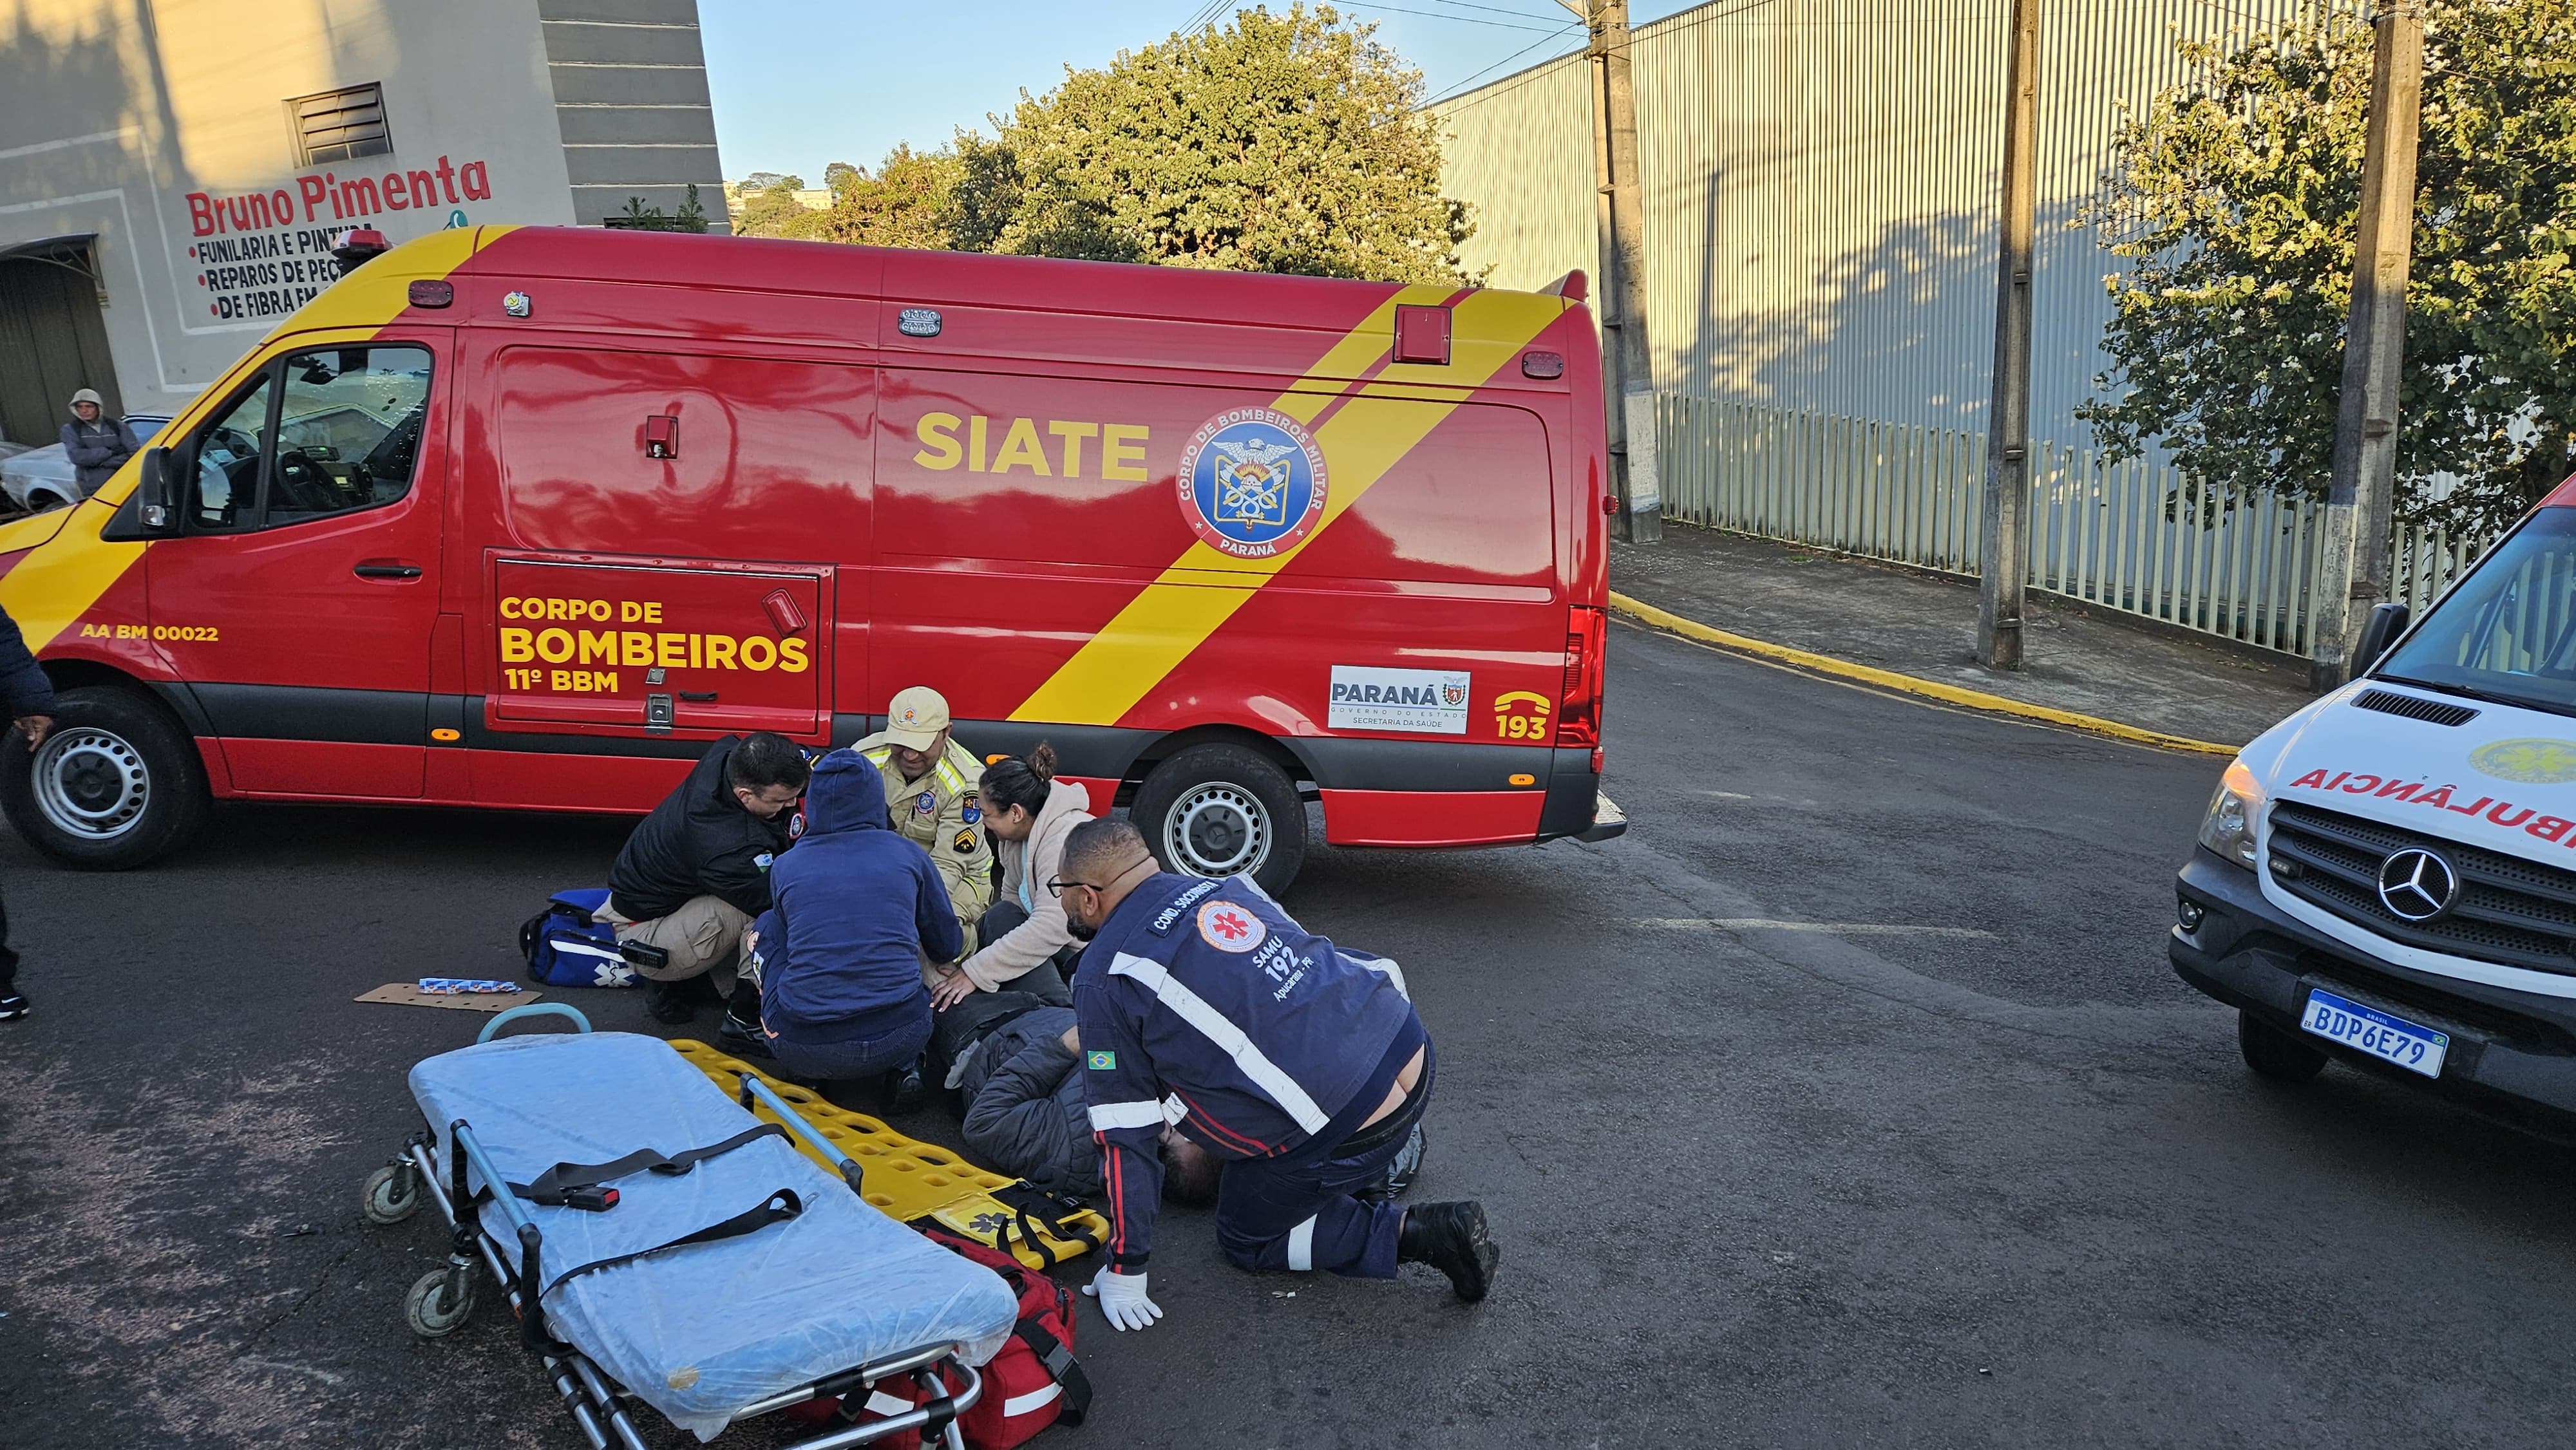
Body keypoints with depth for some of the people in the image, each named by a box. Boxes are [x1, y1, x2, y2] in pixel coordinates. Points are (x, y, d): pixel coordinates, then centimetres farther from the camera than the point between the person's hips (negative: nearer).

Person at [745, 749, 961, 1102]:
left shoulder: (785, 866, 8)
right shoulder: (907, 854, 6)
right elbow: (948, 948, 17)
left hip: (802, 1051, -1)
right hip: (899, 1041, 1)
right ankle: (904, 1068, 13)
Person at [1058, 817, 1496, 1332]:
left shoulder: (1103, 979, -5)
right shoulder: (1227, 890, 13)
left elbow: (1125, 1131, -3)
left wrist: (1125, 1269, 7)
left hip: (1344, 1130, -7)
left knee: (1246, 1239, 20)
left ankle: (1414, 1233, 4)